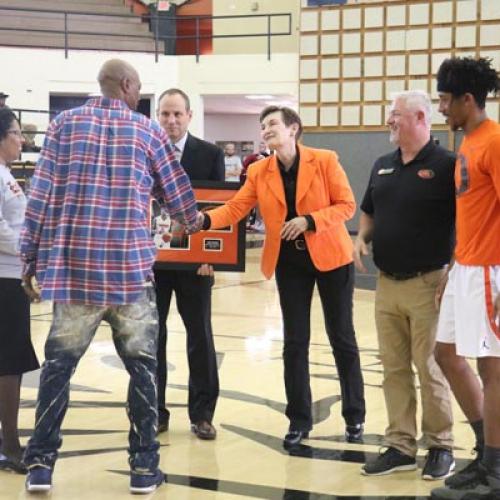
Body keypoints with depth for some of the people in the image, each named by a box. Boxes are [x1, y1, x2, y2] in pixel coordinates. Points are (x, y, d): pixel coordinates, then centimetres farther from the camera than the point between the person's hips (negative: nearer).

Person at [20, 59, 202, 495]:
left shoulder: (65, 124, 5)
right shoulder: (147, 130, 4)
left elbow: (41, 196, 1)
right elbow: (178, 193, 12)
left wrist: (31, 257, 8)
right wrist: (195, 222, 33)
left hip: (73, 264, 1)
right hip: (131, 266, -1)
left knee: (59, 364, 10)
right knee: (142, 366, 10)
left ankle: (40, 463, 8)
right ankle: (144, 466, 12)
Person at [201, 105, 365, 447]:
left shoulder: (325, 161, -8)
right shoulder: (259, 172, 1)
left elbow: (347, 205, -9)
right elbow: (235, 208, -7)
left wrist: (309, 220, -21)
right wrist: (204, 219, -25)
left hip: (331, 257, -3)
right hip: (289, 262, 3)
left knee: (342, 338, 7)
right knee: (295, 342, 4)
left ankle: (355, 416, 21)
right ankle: (300, 420, 15)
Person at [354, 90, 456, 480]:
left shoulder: (446, 166, -9)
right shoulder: (383, 166, 12)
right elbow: (369, 211, 24)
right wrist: (362, 238, 4)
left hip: (427, 284, -6)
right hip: (387, 284, 6)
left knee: (429, 367, 0)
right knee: (394, 369, 9)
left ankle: (441, 446, 14)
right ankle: (400, 446, 17)